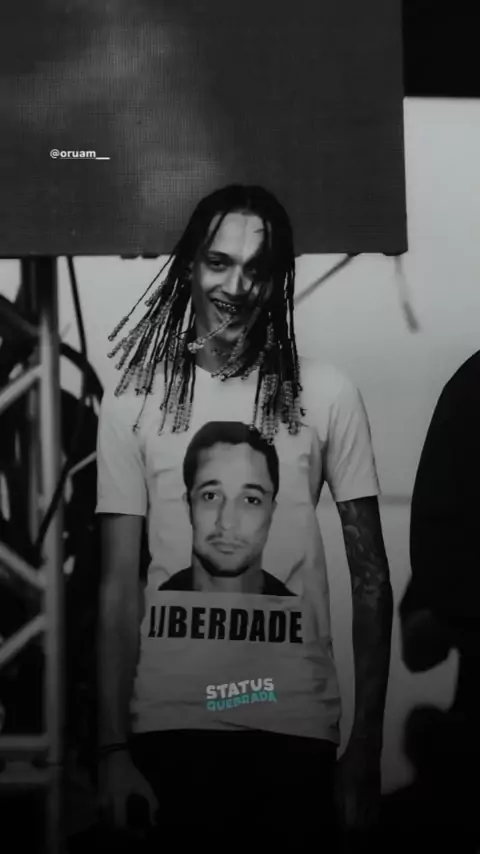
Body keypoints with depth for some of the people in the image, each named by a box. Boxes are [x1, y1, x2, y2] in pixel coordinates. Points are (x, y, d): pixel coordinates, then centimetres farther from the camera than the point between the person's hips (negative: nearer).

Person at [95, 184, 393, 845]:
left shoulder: (327, 395, -1)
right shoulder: (134, 401, 0)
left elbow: (370, 574, 1)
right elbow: (119, 585, 0)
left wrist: (368, 742, -3)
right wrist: (113, 746, -6)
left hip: (297, 725, 0)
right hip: (167, 723, 0)